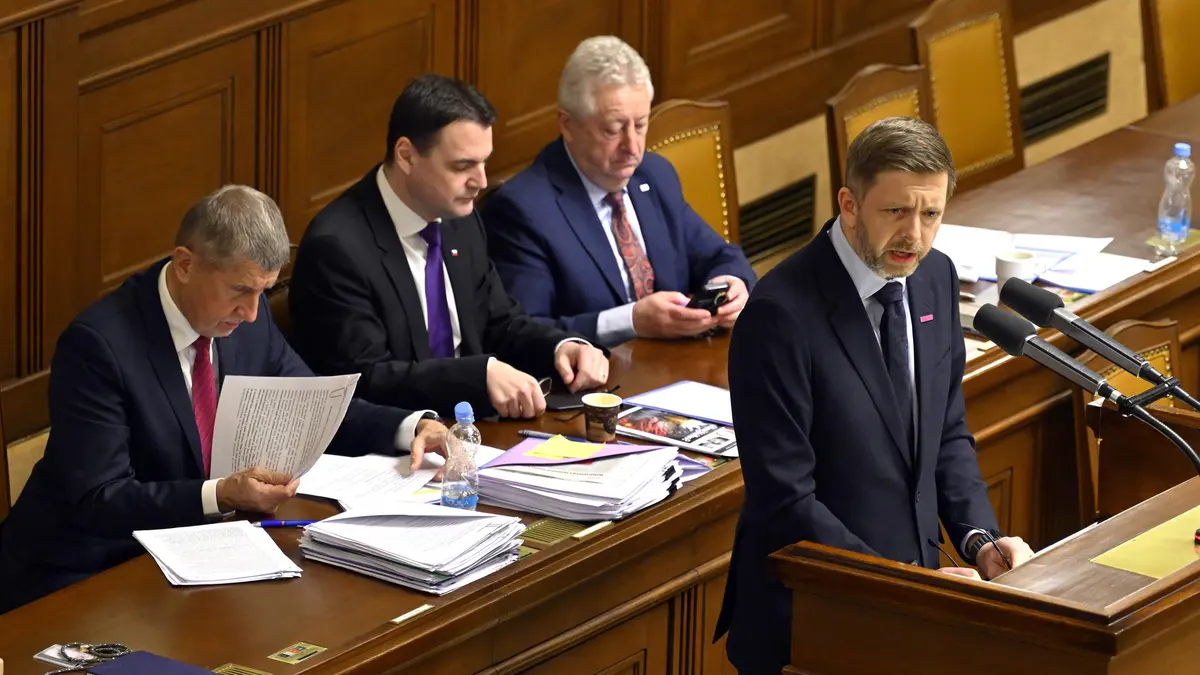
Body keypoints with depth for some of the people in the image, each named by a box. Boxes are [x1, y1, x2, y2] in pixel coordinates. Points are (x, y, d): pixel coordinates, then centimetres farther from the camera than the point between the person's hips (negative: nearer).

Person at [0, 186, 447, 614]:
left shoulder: (247, 315, 0)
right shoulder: (99, 343, -21)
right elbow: (99, 501, -23)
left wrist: (414, 427, -3)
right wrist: (222, 495, -33)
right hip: (81, 576, -7)